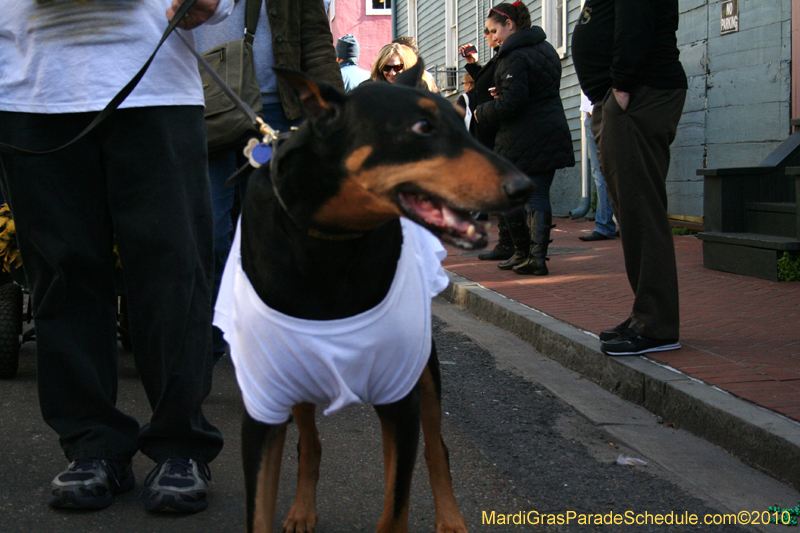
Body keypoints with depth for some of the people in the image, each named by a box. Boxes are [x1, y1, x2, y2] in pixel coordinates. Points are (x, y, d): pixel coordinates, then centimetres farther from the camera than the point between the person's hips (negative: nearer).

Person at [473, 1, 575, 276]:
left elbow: (512, 102, -21)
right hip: (552, 133, 8)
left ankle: (522, 253, 12)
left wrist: (481, 113, -5)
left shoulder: (514, 56, -15)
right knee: (538, 195, 5)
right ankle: (537, 256, -3)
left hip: (522, 139, -8)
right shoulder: (546, 48, 14)